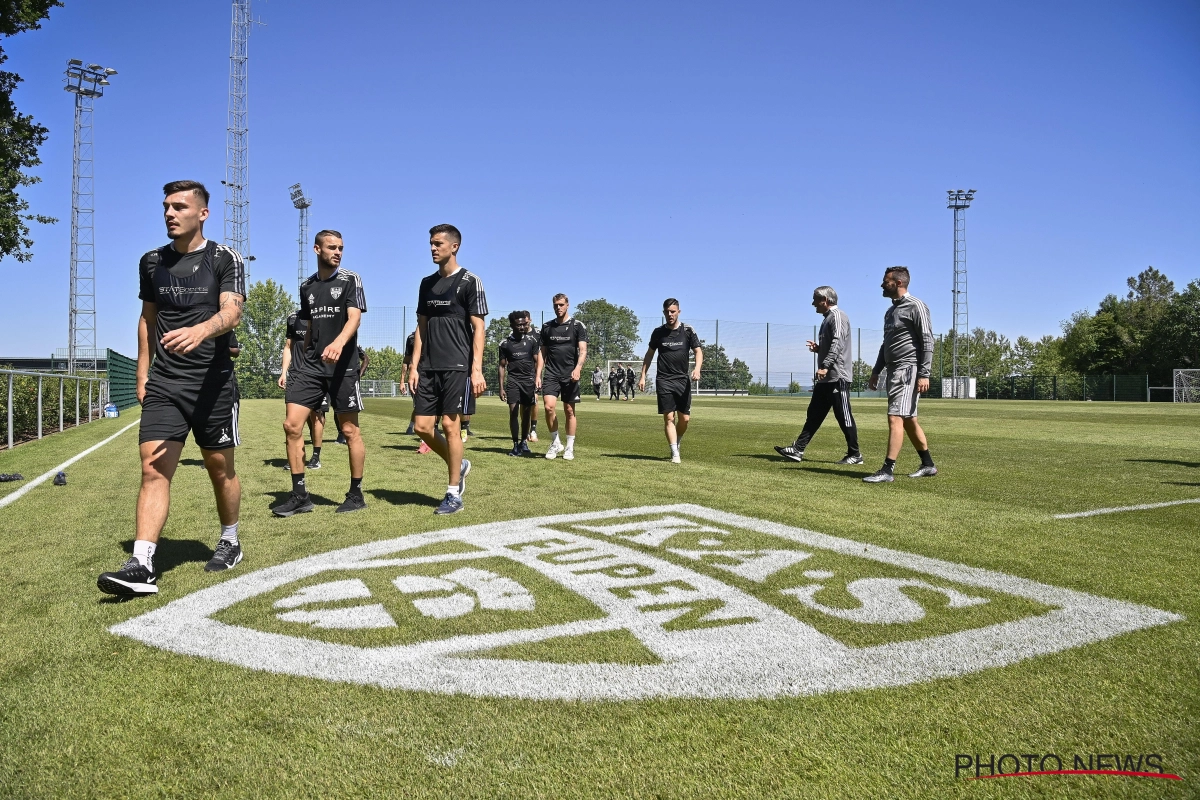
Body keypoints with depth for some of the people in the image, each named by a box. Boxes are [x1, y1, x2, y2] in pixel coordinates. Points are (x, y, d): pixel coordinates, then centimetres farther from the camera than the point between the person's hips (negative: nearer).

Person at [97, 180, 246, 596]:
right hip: (163, 383, 3)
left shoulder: (225, 259, -2)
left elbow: (232, 311, -18)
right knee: (154, 469, -9)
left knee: (220, 468, 8)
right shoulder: (152, 262, 11)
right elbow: (148, 318, 20)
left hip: (213, 381, -3)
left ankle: (230, 542, 28)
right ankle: (141, 566, -12)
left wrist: (201, 331, -39)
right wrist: (143, 373, 14)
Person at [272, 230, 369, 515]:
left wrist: (338, 343, -34)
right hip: (310, 364, 5)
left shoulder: (350, 280, -1)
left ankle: (356, 494, 14)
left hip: (342, 366, -5)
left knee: (349, 430, 1)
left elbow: (354, 318, -15)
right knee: (292, 425, -4)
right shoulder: (307, 286, 14)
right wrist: (303, 358, 18)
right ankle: (300, 495, 5)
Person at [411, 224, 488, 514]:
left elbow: (478, 328, -8)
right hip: (429, 367, 6)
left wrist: (477, 369, -16)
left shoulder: (469, 281, -3)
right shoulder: (427, 283, 15)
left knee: (450, 425, -5)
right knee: (423, 426, 3)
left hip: (457, 366, -6)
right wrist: (415, 366, 8)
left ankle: (454, 494, 6)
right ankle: (459, 465, 27)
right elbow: (421, 328, 16)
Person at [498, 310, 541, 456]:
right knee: (513, 412, -9)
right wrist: (501, 387, 4)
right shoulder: (505, 343, 4)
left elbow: (537, 362, 8)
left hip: (529, 379, 1)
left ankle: (523, 442, 19)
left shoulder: (532, 340, 4)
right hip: (513, 379, -1)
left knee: (526, 414, 4)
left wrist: (537, 380, -1)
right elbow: (502, 366, 8)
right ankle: (515, 445, 0)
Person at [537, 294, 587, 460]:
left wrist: (577, 368, -22)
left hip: (570, 375, -1)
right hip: (551, 374, 2)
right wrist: (538, 375, 7)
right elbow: (543, 353, 14)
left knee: (569, 410, 4)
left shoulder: (577, 326, 2)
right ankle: (555, 442, 4)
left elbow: (583, 350, -5)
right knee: (549, 407, -14)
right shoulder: (547, 327, 11)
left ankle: (569, 447, 15)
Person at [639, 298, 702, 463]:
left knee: (685, 418, 2)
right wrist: (643, 376, 8)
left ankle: (676, 444, 28)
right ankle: (675, 453, -9)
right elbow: (649, 354, 14)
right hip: (664, 380, 0)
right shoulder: (658, 332, 5)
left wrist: (697, 368, -19)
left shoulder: (687, 330, 2)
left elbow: (698, 351, 1)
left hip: (683, 380, 1)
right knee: (669, 417, -9)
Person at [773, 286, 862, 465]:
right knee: (814, 414, 8)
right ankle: (797, 450, 8)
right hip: (826, 378, 10)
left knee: (843, 416, -4)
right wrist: (818, 348, 9)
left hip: (837, 376, -10)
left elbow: (838, 343, -22)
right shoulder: (828, 318, 21)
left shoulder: (837, 315, -9)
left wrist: (825, 366, -29)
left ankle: (855, 454, 6)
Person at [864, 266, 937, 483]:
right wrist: (876, 371, 21)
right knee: (909, 420, 13)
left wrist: (924, 374, -20)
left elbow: (927, 342, -13)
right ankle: (928, 465, 23)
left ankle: (887, 470, -16)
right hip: (894, 370, 10)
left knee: (895, 418, -14)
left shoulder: (915, 307, -8)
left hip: (908, 370, -10)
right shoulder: (891, 311, 19)